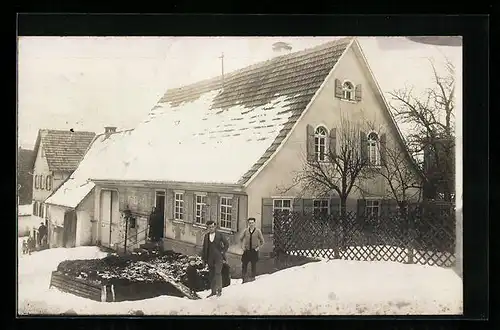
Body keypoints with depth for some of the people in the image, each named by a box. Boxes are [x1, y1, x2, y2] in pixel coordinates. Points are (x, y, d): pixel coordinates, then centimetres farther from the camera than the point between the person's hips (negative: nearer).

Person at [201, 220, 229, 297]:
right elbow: (204, 247, 12)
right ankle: (213, 291, 18)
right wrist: (204, 258, 8)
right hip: (210, 258, 4)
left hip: (218, 257, -4)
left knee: (218, 273, -14)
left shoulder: (219, 235, -2)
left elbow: (226, 244, 2)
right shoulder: (206, 236, 8)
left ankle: (219, 290, -3)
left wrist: (223, 252, -6)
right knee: (211, 275, 8)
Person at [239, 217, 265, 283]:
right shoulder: (245, 230, 0)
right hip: (247, 251, 2)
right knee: (244, 264, 1)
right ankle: (244, 278, 10)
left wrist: (258, 247, -3)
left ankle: (252, 277, 18)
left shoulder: (258, 231, -4)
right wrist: (242, 246, 6)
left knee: (254, 265, 6)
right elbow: (241, 239, 14)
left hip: (254, 251, -2)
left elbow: (262, 241, 5)